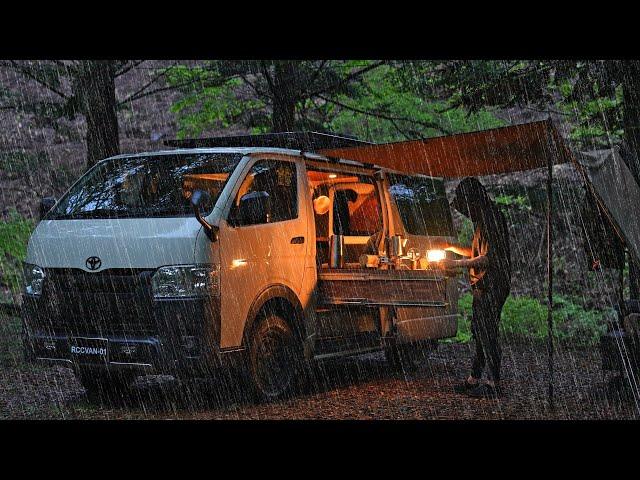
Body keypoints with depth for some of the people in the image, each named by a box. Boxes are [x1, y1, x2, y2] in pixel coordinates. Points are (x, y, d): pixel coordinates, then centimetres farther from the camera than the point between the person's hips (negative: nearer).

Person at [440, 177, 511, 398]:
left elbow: (488, 258, -21)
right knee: (479, 332, 13)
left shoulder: (491, 219, -17)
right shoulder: (484, 219, 16)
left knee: (487, 333, -7)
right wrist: (453, 248, 17)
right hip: (483, 286, 10)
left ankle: (493, 383, -2)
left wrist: (456, 263, -15)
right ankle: (474, 379, 19)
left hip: (491, 286, -10)